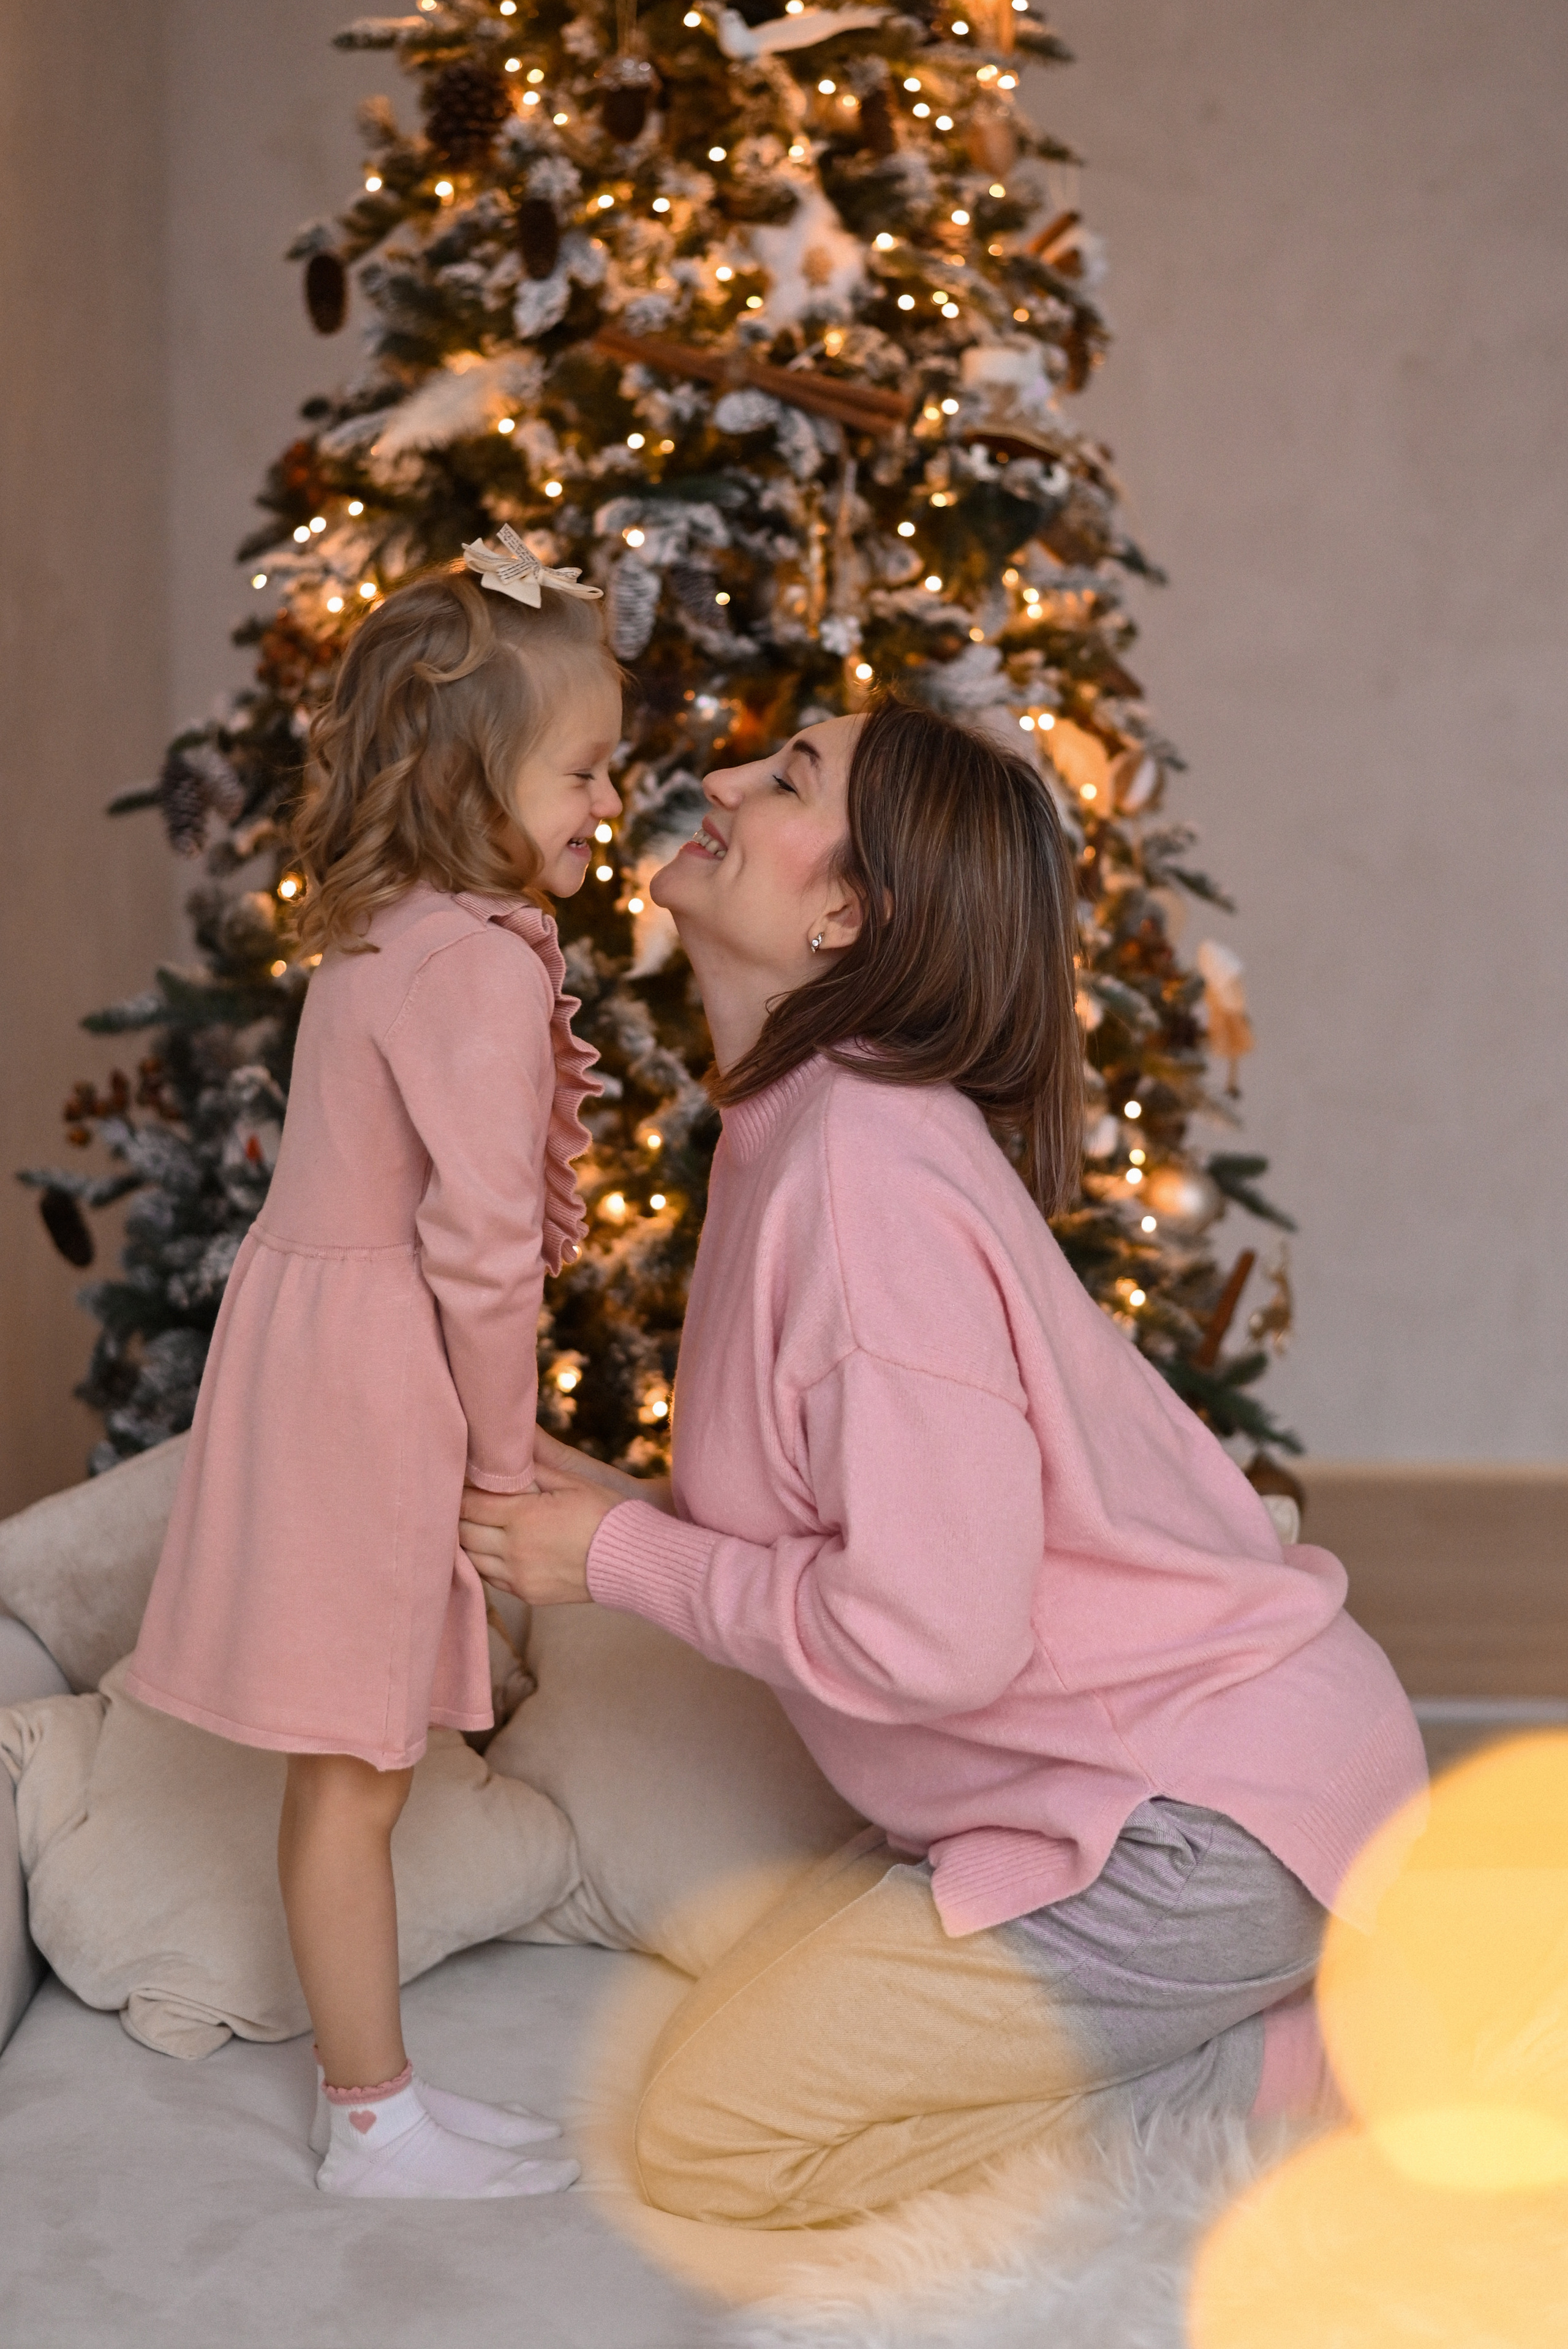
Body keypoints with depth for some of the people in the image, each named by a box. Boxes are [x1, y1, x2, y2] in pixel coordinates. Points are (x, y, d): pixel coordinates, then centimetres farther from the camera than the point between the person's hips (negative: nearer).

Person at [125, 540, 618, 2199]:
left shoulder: (391, 937, 12)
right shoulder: (482, 962, -19)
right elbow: (478, 1242, -20)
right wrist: (505, 1454, -9)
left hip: (336, 1354, 10)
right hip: (373, 1376, -10)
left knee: (353, 1761, 15)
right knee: (352, 1773, 1)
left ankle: (374, 2092, 25)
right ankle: (373, 2124, 13)